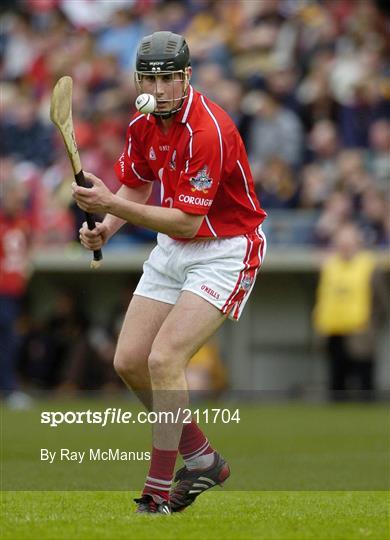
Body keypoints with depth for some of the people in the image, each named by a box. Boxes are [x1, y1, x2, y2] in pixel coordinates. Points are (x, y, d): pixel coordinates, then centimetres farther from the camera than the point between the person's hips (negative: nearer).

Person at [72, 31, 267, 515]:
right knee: (129, 362, 3)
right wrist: (106, 225, -6)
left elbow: (186, 221, -28)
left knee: (164, 360, -20)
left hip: (225, 252, -8)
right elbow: (136, 185, 14)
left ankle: (158, 493, -10)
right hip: (172, 249, 8)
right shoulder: (143, 124, -2)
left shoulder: (208, 131, -27)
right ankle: (201, 459, 21)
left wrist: (110, 203, -32)